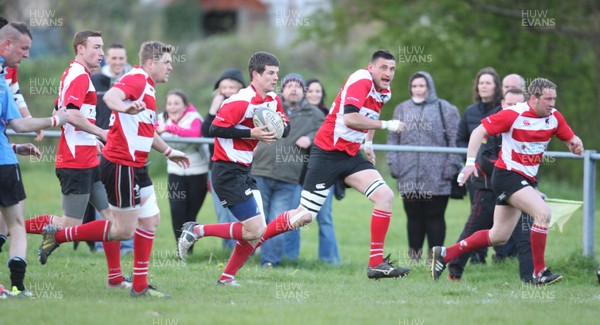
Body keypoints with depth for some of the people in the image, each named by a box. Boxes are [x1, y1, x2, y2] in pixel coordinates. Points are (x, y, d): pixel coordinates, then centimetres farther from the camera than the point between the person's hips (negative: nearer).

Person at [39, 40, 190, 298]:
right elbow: (110, 96, -36)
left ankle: (140, 286, 13)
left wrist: (168, 152, 42)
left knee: (151, 220, 10)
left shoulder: (146, 86, 19)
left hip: (135, 167, 11)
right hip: (121, 166, -11)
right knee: (124, 230, -7)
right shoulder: (136, 79, -13)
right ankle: (57, 236, 0)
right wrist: (125, 108, -57)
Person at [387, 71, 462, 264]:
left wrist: (452, 165, -8)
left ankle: (435, 256, 5)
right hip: (409, 176, 3)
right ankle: (414, 256, 14)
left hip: (436, 176, -3)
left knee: (434, 216, 0)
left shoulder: (444, 109, 3)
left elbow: (455, 139, -1)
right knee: (413, 216, 8)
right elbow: (393, 138, 14)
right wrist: (393, 162, 3)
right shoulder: (402, 109, 14)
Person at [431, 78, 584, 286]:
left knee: (499, 237, 10)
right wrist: (470, 162, -21)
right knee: (543, 212, -25)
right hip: (507, 174, -8)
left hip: (526, 180, 8)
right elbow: (480, 131, -13)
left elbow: (570, 139, 10)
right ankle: (539, 272, -18)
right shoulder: (514, 114, -17)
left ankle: (444, 254, 21)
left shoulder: (554, 117, 1)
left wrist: (575, 144, -15)